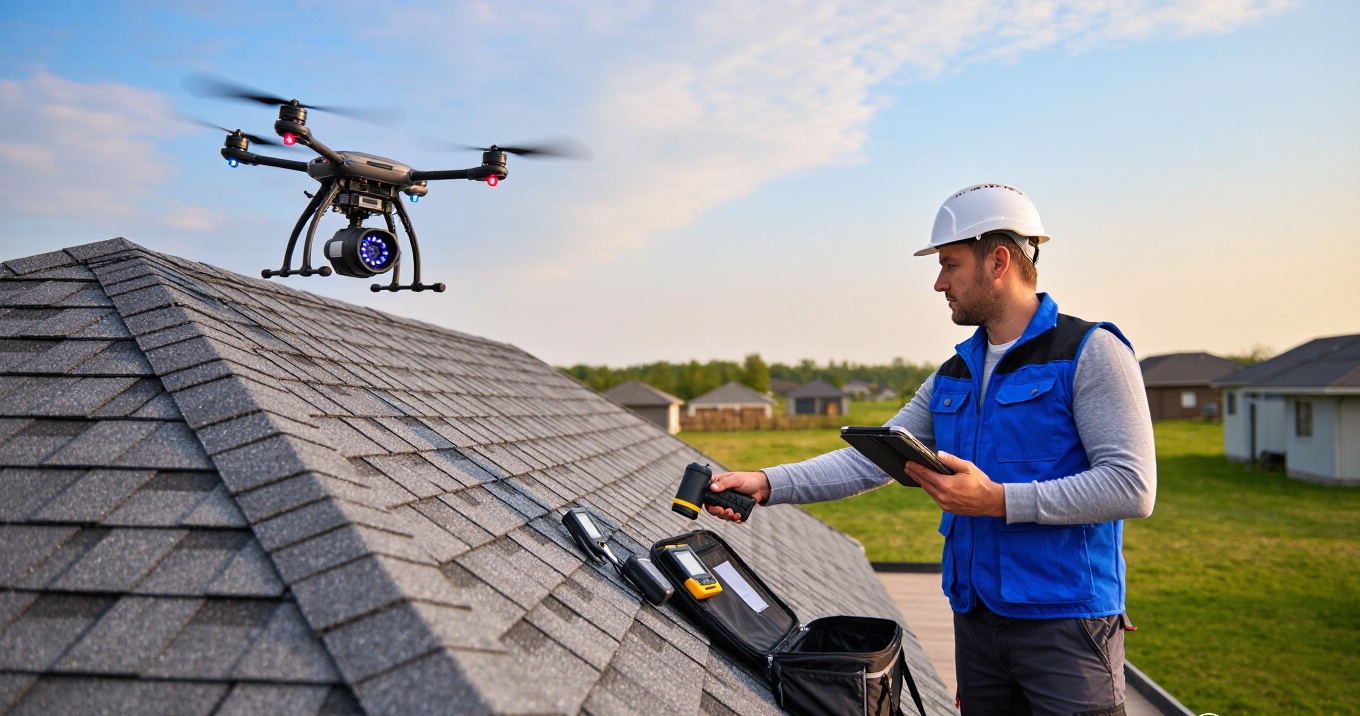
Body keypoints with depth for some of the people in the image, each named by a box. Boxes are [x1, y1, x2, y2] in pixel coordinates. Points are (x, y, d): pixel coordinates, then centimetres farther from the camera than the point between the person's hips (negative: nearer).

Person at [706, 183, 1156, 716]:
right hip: (976, 620, 7)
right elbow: (872, 459, 7)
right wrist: (766, 484, -4)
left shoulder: (1090, 352, -8)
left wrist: (998, 500, -21)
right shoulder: (954, 376, 12)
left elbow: (1132, 487, -17)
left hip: (1067, 623, -6)